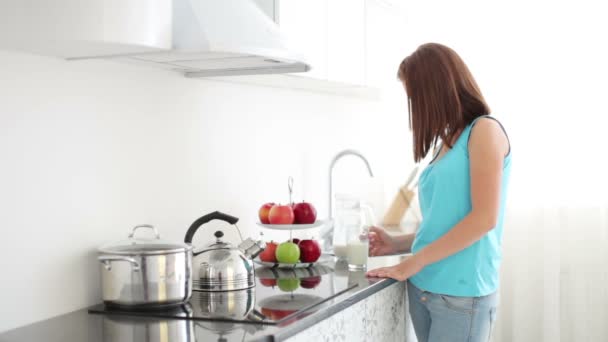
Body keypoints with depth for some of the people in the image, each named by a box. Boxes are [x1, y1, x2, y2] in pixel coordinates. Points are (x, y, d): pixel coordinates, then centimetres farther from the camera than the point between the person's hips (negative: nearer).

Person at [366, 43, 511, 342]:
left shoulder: (485, 130, -6)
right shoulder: (447, 141, 15)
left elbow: (484, 218, -16)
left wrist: (412, 263, -15)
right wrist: (397, 244, 9)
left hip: (461, 292, -7)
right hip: (422, 286, 7)